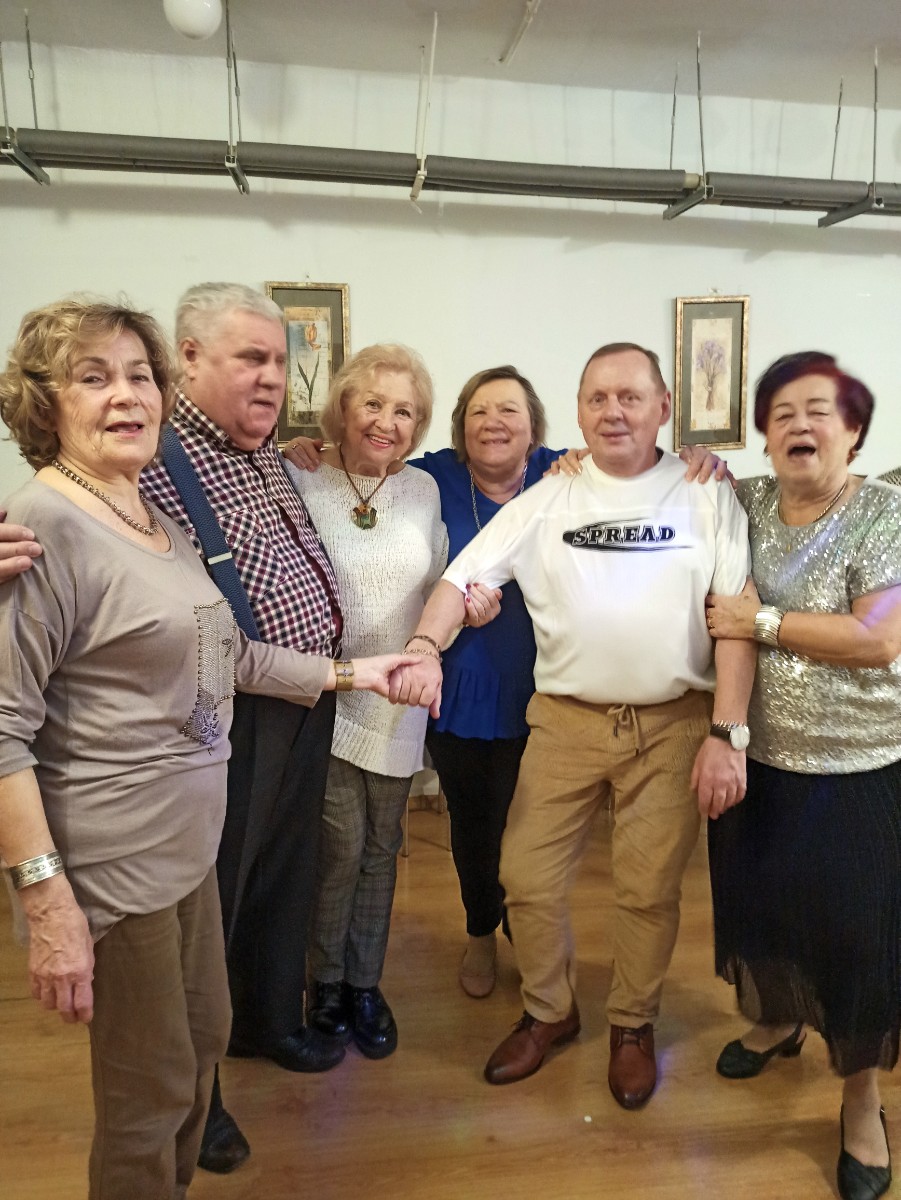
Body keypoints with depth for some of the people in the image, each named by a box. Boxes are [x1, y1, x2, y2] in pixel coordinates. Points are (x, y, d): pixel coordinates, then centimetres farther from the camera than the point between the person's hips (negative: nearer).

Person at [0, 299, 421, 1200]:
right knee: (151, 1093, 10)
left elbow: (223, 654, 16)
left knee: (204, 1040, 24)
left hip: (188, 846, 8)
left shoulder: (164, 517, 8)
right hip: (109, 866, -8)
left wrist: (346, 674, 14)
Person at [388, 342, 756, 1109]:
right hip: (566, 720, 2)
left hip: (673, 723, -1)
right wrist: (427, 649, -19)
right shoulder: (547, 501, 4)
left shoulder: (706, 496, 1)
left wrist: (728, 734, -10)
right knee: (527, 878, 5)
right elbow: (463, 577, 0)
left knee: (649, 890, 9)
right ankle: (549, 1013, 33)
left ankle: (633, 1025, 37)